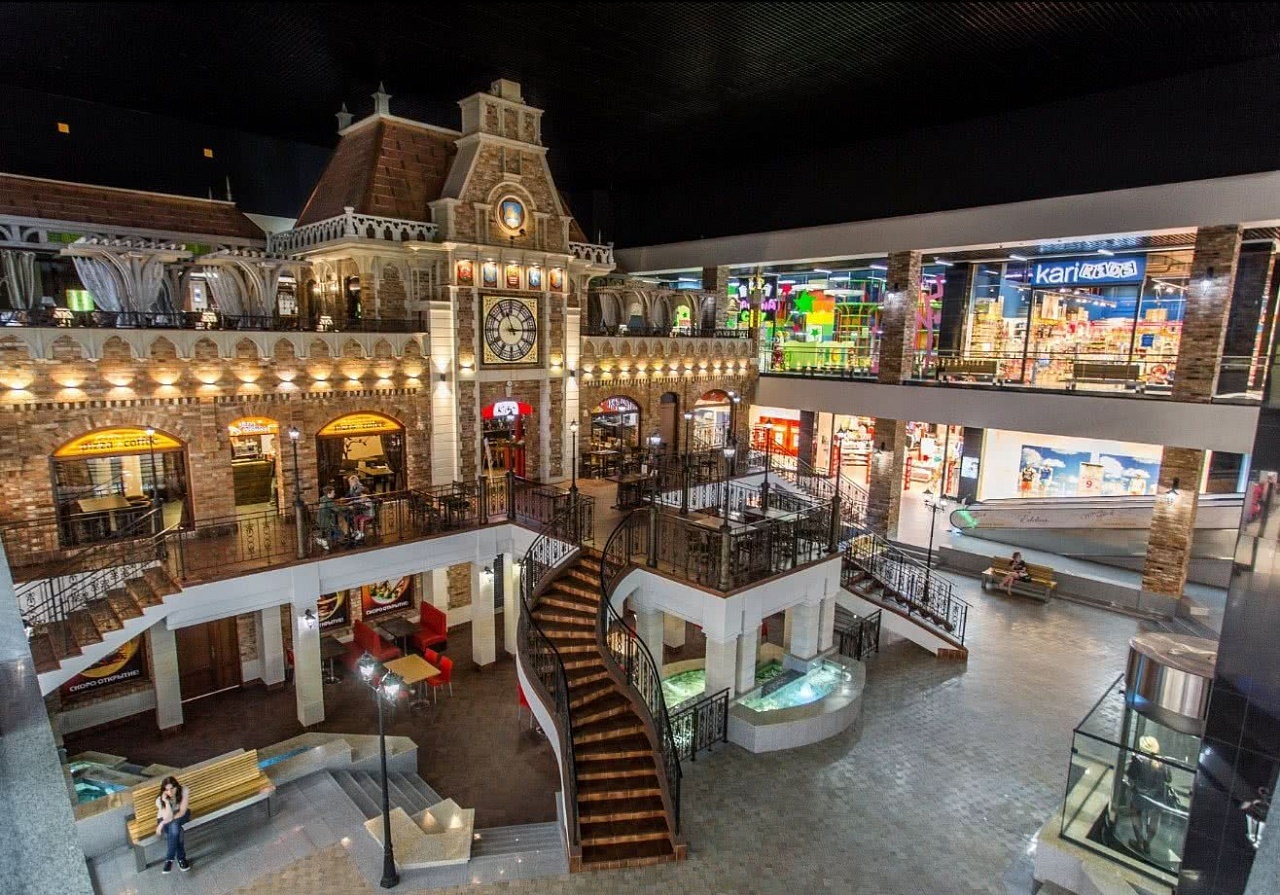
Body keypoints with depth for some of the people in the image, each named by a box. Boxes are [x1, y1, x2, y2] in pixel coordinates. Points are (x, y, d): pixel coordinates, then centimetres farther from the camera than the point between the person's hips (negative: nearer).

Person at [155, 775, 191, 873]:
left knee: (174, 825, -36)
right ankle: (181, 858, -22)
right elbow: (168, 817, -30)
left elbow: (182, 812, -24)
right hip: (166, 818, 0)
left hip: (181, 816, 0)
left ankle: (169, 859, -22)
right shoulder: (160, 800, -23)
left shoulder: (183, 790, -24)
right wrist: (166, 802, -38)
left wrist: (163, 823, -29)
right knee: (177, 831, -35)